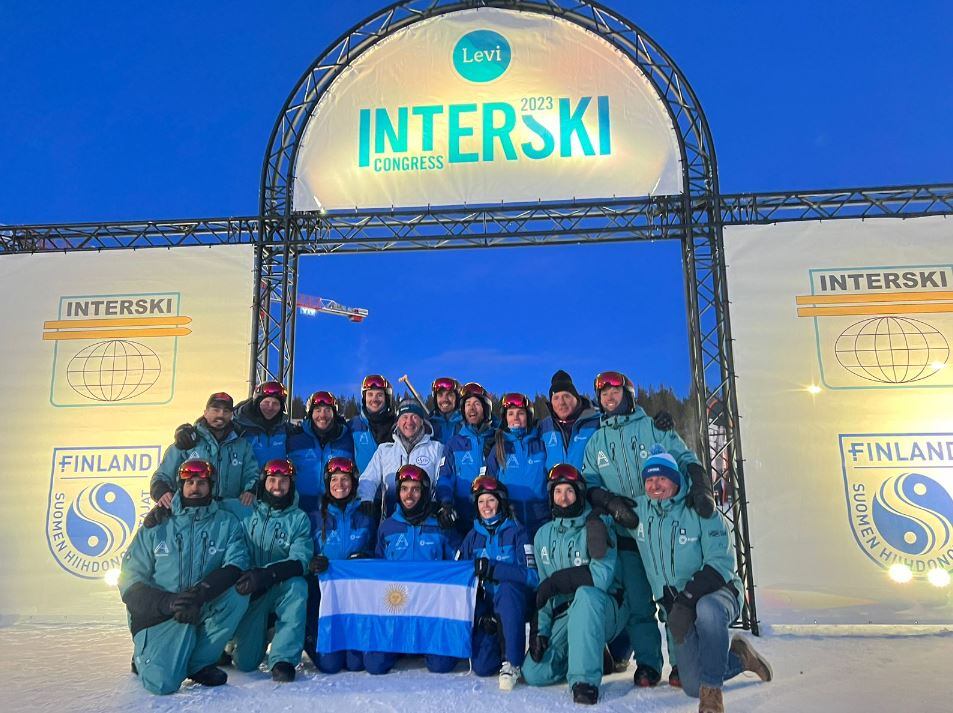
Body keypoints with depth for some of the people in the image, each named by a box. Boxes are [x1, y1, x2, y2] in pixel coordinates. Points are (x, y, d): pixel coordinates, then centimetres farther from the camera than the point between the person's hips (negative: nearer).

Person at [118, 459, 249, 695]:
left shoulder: (227, 523, 0)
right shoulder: (156, 526, 0)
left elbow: (237, 565, -13)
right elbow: (130, 580, -4)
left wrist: (201, 593, -31)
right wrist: (169, 602, -22)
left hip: (205, 611, 1)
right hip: (159, 614, -1)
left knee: (238, 592, -28)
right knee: (162, 682, -23)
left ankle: (199, 662, -8)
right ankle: (145, 657, 15)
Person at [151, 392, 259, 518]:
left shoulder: (242, 445, 17)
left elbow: (252, 474, 17)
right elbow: (162, 476, 9)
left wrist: (250, 490, -6)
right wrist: (162, 492, -14)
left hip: (229, 508, 2)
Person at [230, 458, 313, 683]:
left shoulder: (298, 519, 0)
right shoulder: (247, 514, 1)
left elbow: (299, 561, -14)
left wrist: (267, 573, -31)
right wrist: (246, 578, -21)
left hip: (282, 591, -1)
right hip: (251, 594, 1)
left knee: (297, 586, -34)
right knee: (245, 663, -6)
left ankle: (283, 659, -22)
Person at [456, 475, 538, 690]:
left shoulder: (516, 532, -3)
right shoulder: (473, 537, 9)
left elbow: (532, 577, -14)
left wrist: (493, 569, -26)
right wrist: (480, 616, -12)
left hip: (511, 603, -3)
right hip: (483, 607, 3)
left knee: (507, 588, -37)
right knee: (481, 667, -17)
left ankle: (512, 662, -25)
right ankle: (498, 645, 17)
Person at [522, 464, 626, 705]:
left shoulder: (596, 526, -11)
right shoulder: (543, 535, 6)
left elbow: (601, 577, -25)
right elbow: (543, 588, 10)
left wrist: (556, 581, -19)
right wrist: (540, 630, 0)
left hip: (601, 609, -5)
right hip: (563, 615, 5)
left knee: (585, 594, -38)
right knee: (534, 674, -10)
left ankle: (585, 679, -28)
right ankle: (583, 655, 17)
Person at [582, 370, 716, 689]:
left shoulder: (653, 426, 2)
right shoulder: (595, 442, 12)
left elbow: (685, 457, -4)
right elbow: (590, 484, 7)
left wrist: (700, 487, -23)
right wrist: (612, 502, -13)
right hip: (627, 532, 3)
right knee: (638, 602, 5)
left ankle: (681, 662, 14)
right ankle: (647, 663, 17)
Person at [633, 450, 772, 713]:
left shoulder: (701, 513, -10)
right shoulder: (637, 510, 1)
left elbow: (721, 562, -17)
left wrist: (687, 599, -27)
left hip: (716, 592, -4)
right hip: (674, 603, 4)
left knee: (707, 609, -41)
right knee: (692, 686, -8)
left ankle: (712, 691, -23)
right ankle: (738, 656, 19)